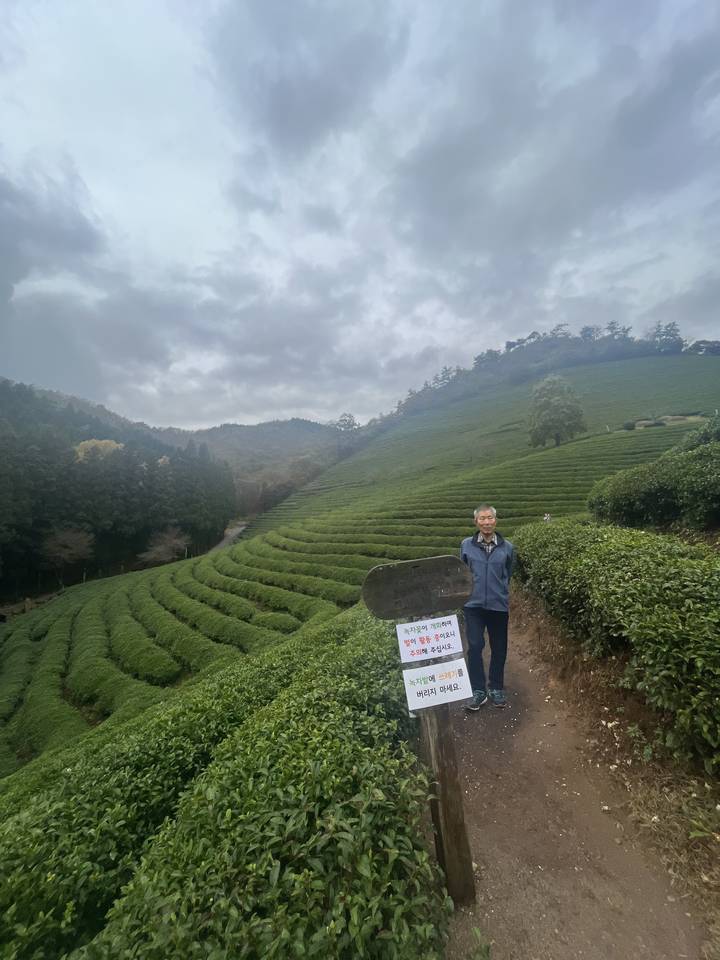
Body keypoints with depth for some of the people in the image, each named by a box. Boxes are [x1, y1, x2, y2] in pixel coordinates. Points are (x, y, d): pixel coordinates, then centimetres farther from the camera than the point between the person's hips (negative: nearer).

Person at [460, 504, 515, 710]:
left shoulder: (507, 547, -4)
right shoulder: (467, 545, -5)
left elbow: (508, 575, 12)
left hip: (499, 605, 1)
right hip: (473, 605, -1)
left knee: (499, 649, 13)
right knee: (474, 647, -2)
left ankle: (496, 689, 33)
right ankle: (478, 691, 16)